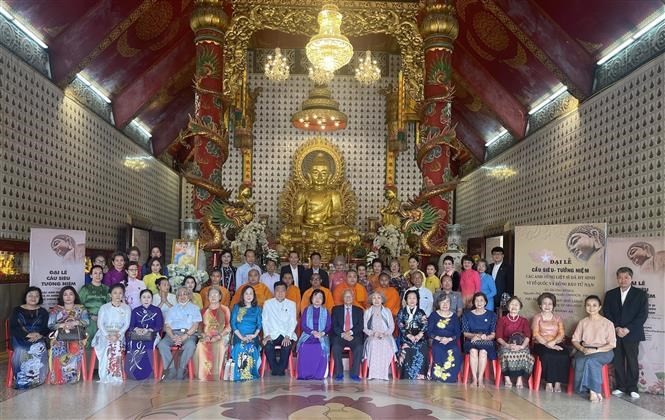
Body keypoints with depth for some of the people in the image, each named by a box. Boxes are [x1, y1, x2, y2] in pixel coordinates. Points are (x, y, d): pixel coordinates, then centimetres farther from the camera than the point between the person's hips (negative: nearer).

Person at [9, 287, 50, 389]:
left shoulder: (43, 312, 16)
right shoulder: (17, 310, 10)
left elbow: (47, 327, 6)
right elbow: (13, 328, -2)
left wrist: (39, 334, -17)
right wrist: (27, 334, -18)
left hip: (38, 339, 1)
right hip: (20, 338, -1)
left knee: (39, 350, -33)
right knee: (22, 351, -34)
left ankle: (36, 379, -25)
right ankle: (22, 380, -26)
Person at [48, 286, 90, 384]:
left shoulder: (81, 308, 17)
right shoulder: (56, 310, 18)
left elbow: (86, 322, 3)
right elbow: (50, 325, 6)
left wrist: (75, 323, -13)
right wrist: (63, 325, -9)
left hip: (76, 338, 0)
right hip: (60, 338, 0)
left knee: (76, 350, -34)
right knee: (58, 350, -33)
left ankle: (72, 376, -25)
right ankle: (59, 378, -24)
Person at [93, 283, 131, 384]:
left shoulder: (126, 308, 10)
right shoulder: (104, 307, 10)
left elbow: (126, 324, 2)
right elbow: (100, 323, 1)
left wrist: (118, 334, -14)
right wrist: (107, 335, -15)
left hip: (119, 335, 0)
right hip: (105, 334, 0)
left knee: (117, 345, -30)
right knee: (108, 346, -30)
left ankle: (114, 376, -29)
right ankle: (105, 376, -28)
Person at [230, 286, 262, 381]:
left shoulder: (257, 309, 16)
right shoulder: (236, 307, 12)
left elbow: (259, 324, 8)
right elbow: (233, 324, 3)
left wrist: (254, 335, -12)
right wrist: (241, 337, -10)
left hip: (253, 338, 1)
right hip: (239, 337, 0)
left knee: (252, 352, -31)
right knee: (240, 351, -32)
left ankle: (251, 374, -15)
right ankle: (240, 375, -16)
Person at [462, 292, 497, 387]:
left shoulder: (491, 315, 13)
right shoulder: (467, 315, 14)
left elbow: (493, 334, 5)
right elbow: (465, 333, 6)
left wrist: (486, 337, -16)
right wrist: (475, 335, -13)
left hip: (486, 341, 0)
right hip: (471, 340, 0)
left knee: (483, 351, -35)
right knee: (473, 351, -34)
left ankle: (480, 379, -33)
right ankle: (474, 379, -33)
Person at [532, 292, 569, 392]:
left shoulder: (557, 318, 19)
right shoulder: (537, 317, 11)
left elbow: (561, 333, 4)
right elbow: (536, 334, -2)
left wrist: (553, 342, -16)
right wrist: (547, 344, -17)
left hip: (556, 344, 2)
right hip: (541, 344, -2)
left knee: (564, 356, -29)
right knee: (548, 356, -34)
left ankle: (558, 382, -21)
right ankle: (549, 382, -23)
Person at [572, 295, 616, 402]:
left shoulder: (608, 323, 4)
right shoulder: (582, 322, 14)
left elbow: (612, 344, -2)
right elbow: (575, 340, 10)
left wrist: (596, 350, -16)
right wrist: (582, 349, -11)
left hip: (603, 352, -3)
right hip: (584, 351, 3)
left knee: (591, 359, -36)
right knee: (580, 360, -32)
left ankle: (593, 391, -29)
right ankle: (595, 391, -28)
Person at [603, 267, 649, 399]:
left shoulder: (640, 294, 2)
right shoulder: (610, 294, 10)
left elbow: (643, 315, -4)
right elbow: (607, 313, 6)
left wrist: (627, 329, -12)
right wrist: (616, 328, -9)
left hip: (632, 334, -2)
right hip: (615, 333, 2)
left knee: (632, 361, 0)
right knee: (617, 361, 3)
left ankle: (632, 388, 9)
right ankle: (620, 386, 12)